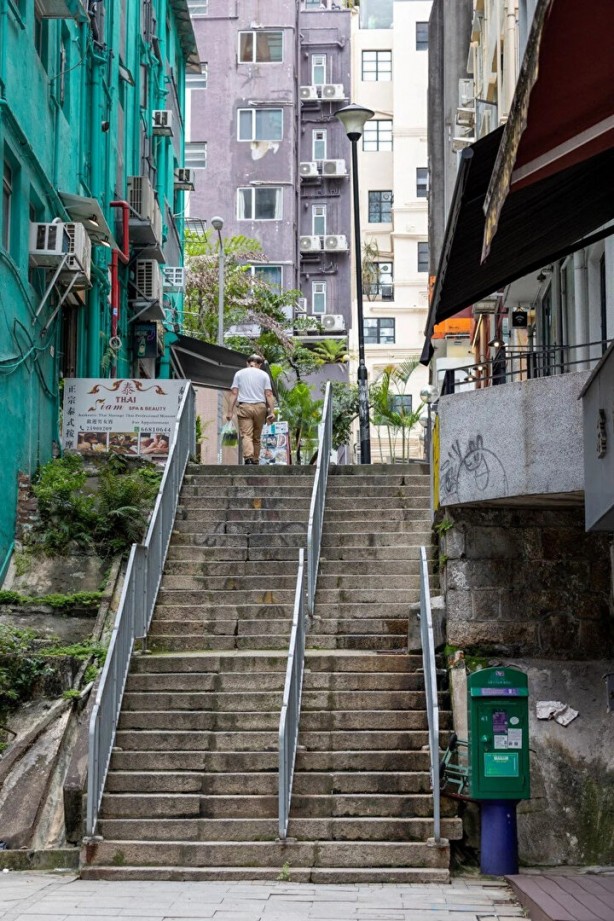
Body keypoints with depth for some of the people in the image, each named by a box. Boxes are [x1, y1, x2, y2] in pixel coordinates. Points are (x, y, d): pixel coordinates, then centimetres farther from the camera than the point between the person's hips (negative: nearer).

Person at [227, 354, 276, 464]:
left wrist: (230, 411, 2)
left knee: (246, 435, -11)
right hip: (260, 407, 1)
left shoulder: (239, 373, 10)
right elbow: (268, 394, 2)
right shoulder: (264, 375, 10)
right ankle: (255, 460, 11)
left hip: (244, 407, -1)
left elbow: (234, 393, 3)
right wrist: (272, 411, 0)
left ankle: (248, 457, -31)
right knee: (257, 437, 10)